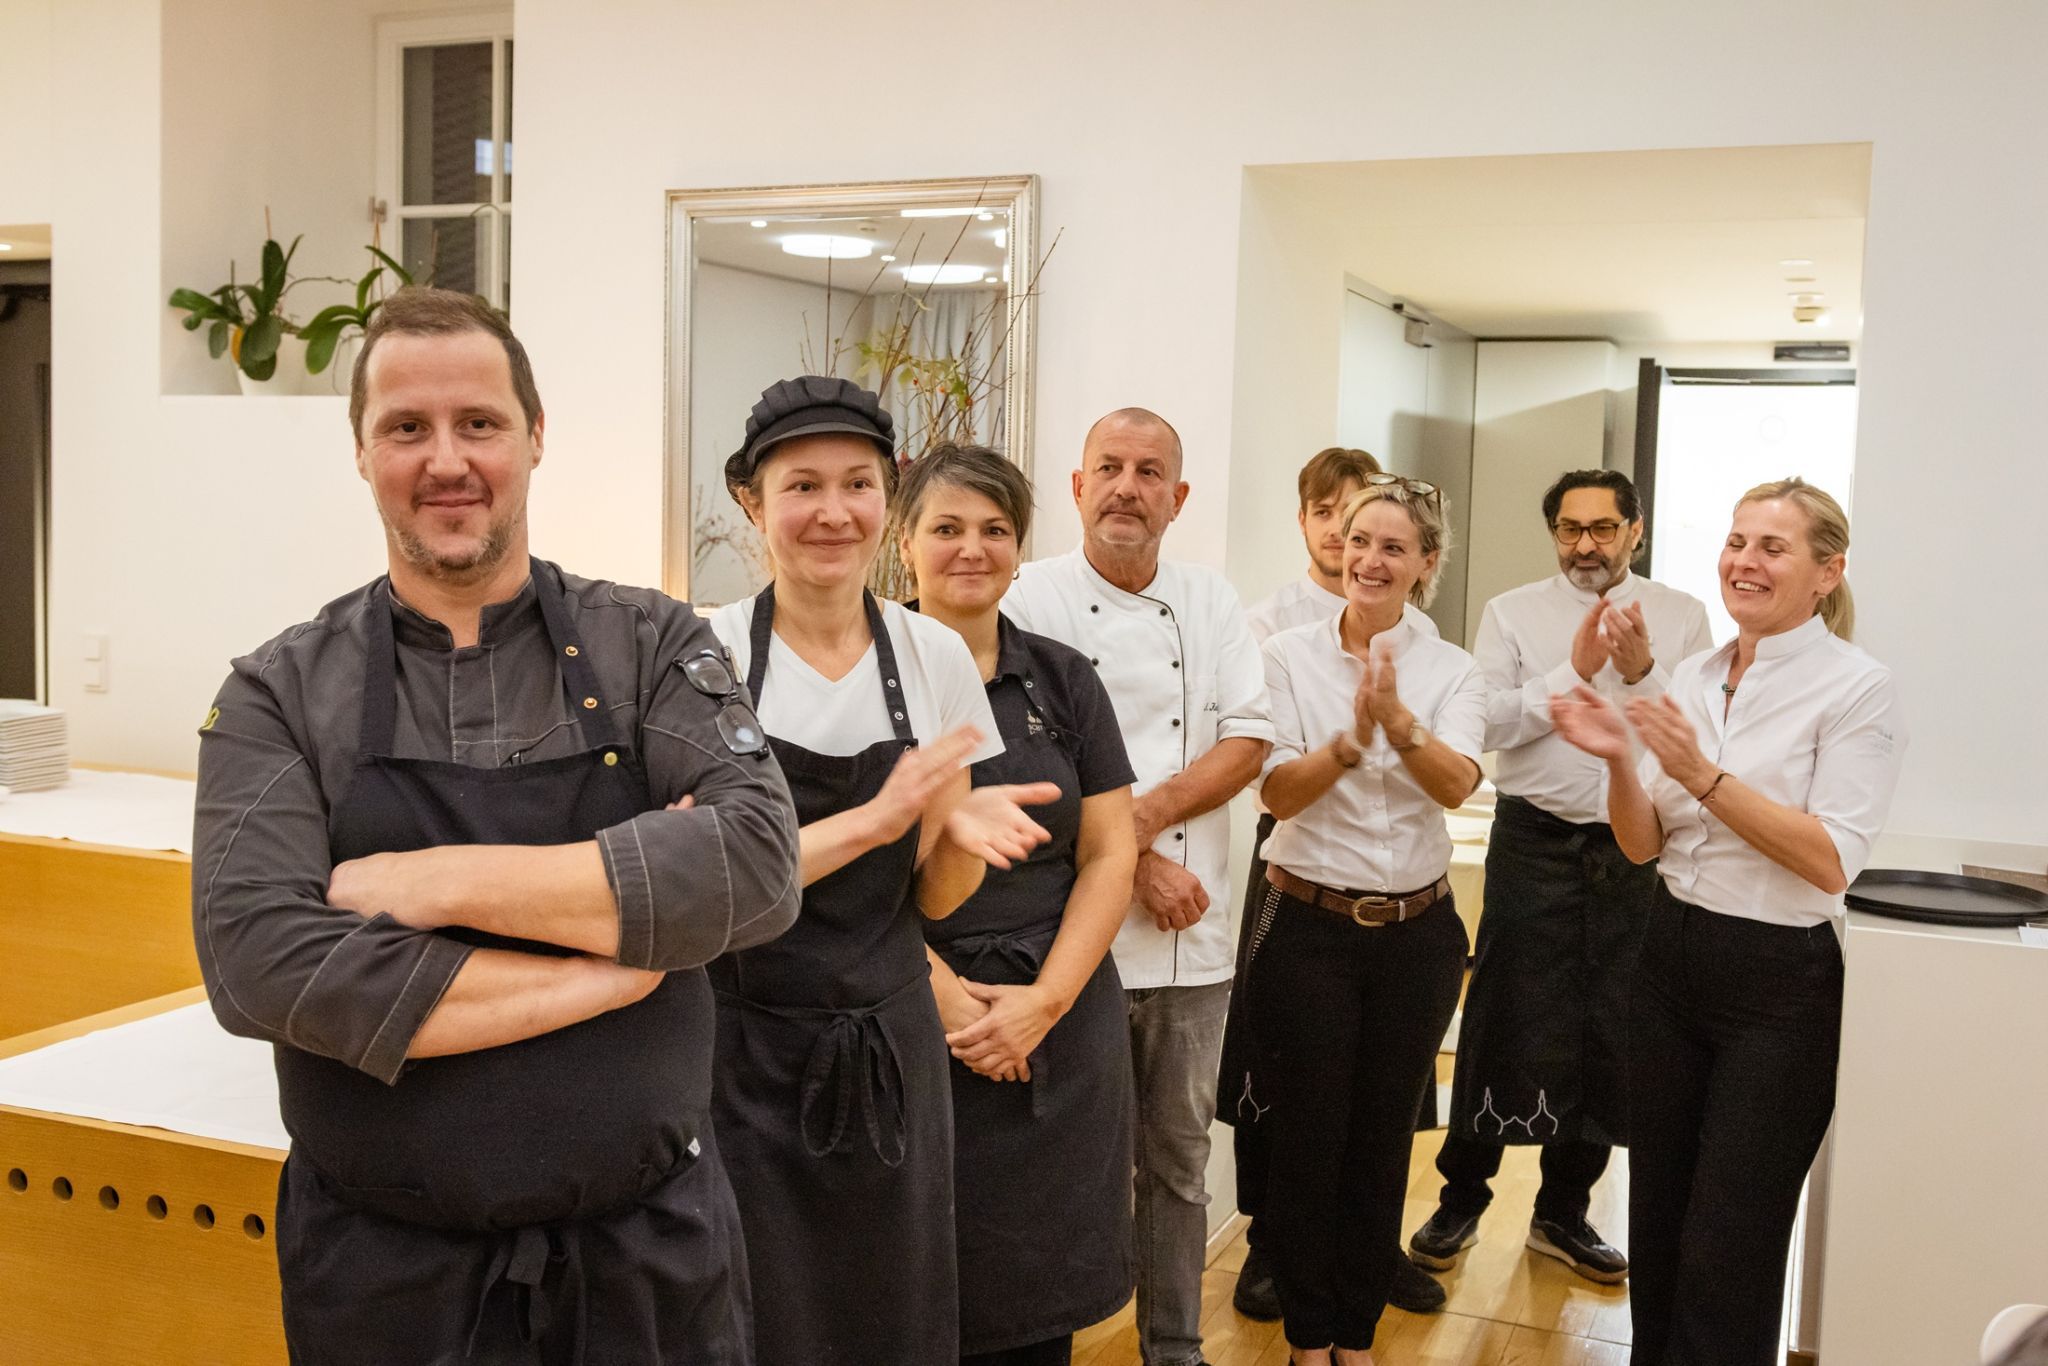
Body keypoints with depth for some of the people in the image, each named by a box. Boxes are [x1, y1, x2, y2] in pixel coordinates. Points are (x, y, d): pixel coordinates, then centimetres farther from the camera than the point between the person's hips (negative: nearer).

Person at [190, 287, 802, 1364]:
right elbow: (259, 963, -18)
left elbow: (759, 866, -17)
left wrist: (446, 880, -20)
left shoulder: (653, 646, -2)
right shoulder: (280, 696, -3)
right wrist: (621, 966, -18)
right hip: (381, 1274, 0)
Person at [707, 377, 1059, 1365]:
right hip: (742, 1050, -3)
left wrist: (962, 832, -16)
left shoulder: (935, 655, 0)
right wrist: (874, 817, -21)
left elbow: (934, 897, 5)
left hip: (888, 1050, 3)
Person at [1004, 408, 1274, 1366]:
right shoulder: (1032, 601, -4)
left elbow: (1248, 742, 1)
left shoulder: (1210, 602, 9)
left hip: (1193, 939, 4)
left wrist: (1142, 817, -13)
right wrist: (1141, 864, -12)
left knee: (1180, 1160, 15)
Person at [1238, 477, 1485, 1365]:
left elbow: (1456, 784, -15)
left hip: (1417, 931, 2)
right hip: (1309, 926, -2)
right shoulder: (1289, 657, -4)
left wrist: (1399, 723, -33)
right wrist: (1352, 739, -27)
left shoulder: (1451, 670, 1)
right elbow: (1278, 792, -10)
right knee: (1307, 1138, 6)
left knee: (1384, 1141, 13)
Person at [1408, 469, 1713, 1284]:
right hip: (1535, 843, -2)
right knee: (1506, 1024, 2)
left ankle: (1564, 1211, 26)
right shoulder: (1513, 613, 2)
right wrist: (1574, 671, -17)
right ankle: (1461, 1200, 19)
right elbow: (1488, 724, -10)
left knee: (1612, 1032, 10)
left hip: (1638, 849, 2)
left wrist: (1643, 672, -19)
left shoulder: (1680, 618, 5)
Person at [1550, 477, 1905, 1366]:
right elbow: (1643, 846, 7)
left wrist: (1703, 775, -24)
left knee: (1725, 1250, 3)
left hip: (1780, 984, -5)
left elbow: (1832, 861, -18)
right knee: (1657, 1222, 14)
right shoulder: (1694, 678, 7)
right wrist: (1618, 761, -12)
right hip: (1672, 959, 6)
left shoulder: (1857, 689, -10)